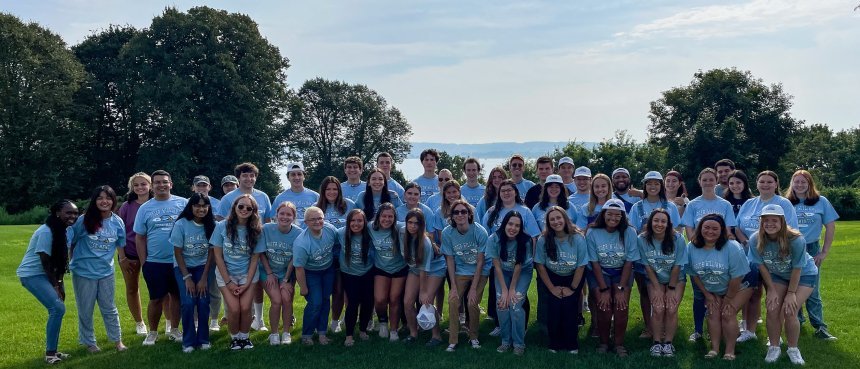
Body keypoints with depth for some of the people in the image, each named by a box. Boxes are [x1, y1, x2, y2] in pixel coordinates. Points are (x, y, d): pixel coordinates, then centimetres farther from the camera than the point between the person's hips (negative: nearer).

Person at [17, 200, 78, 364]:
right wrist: (55, 285, -16)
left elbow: (59, 259, 4)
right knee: (58, 308, -18)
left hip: (45, 274, 9)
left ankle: (53, 350, 22)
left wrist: (59, 283, -1)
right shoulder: (46, 232, -24)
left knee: (56, 309, 9)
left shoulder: (64, 230, 3)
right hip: (32, 274, -9)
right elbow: (45, 261, -21)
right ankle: (49, 353, -7)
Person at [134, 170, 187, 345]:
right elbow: (140, 237, 5)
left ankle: (174, 330, 25)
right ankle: (152, 332, 21)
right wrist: (143, 262, 1)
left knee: (177, 296, 10)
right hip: (154, 263, 0)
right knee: (156, 298, 6)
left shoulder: (183, 203, 0)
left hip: (179, 261, 0)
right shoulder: (145, 208, 3)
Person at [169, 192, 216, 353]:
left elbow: (211, 253, -5)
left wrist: (204, 278, -10)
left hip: (202, 267, 2)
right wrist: (187, 278, -14)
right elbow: (177, 252, -11)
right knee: (188, 302, -16)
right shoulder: (181, 224, -16)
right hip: (183, 267, -1)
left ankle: (203, 339, 5)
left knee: (203, 302, -13)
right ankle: (188, 341, 0)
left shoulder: (211, 225, -10)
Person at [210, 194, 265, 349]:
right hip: (226, 273, -1)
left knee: (245, 308, -15)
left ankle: (245, 337, 12)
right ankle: (234, 337, 12)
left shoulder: (256, 230, -6)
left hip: (248, 273, 1)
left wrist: (247, 283, -10)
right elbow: (218, 255, -6)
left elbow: (255, 258, -2)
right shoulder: (222, 226, -9)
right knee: (234, 309, -15)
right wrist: (228, 282, -10)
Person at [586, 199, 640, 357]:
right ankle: (603, 342, 5)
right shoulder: (593, 233, -14)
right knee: (604, 307, -17)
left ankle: (619, 344, 2)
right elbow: (595, 263, -10)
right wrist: (604, 289, -15)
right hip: (600, 273, 0)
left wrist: (621, 289, -15)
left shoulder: (630, 232, -14)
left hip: (622, 272, 1)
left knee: (621, 307, -17)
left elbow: (629, 262, -10)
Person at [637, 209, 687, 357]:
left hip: (676, 279, 0)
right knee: (658, 309, -18)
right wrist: (657, 288, -12)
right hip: (655, 279, 0)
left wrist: (671, 288, -11)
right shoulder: (643, 239, -17)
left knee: (671, 309, -17)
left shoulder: (678, 239, -19)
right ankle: (657, 342, -2)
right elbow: (647, 266, -11)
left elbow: (677, 266, -12)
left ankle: (668, 343, -2)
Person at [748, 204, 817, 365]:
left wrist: (791, 293, -16)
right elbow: (762, 266, -12)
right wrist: (772, 290, -9)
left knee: (789, 311, -15)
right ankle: (774, 347, 10)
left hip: (804, 275, -3)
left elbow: (797, 269, -23)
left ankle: (793, 349, 7)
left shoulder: (796, 240, -34)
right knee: (772, 309, -11)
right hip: (777, 276, 3)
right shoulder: (756, 240, -25)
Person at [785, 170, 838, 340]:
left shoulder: (821, 202, 2)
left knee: (812, 291, -1)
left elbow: (830, 227, 3)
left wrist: (824, 252, -1)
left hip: (812, 250, -1)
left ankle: (820, 327, 3)